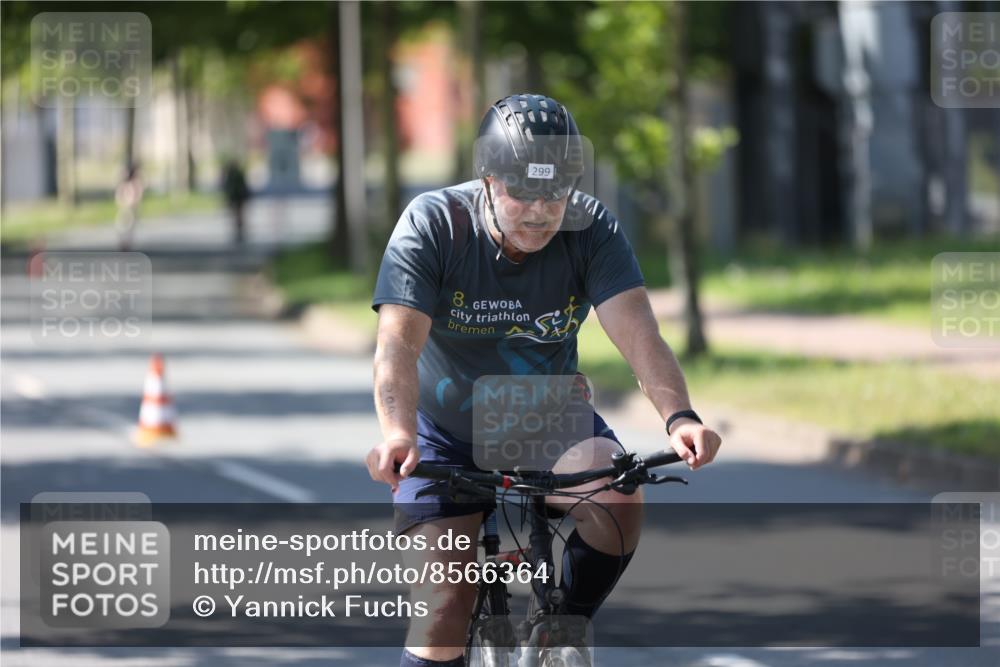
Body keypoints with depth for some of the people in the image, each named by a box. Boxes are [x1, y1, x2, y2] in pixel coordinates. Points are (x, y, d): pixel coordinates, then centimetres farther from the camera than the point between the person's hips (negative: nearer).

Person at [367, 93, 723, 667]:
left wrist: (678, 416, -47)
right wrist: (397, 432, -51)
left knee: (617, 491, -30)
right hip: (449, 437, -1)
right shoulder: (431, 226, -20)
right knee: (444, 605, -14)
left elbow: (637, 330, -28)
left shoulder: (592, 229, -16)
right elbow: (399, 342, -31)